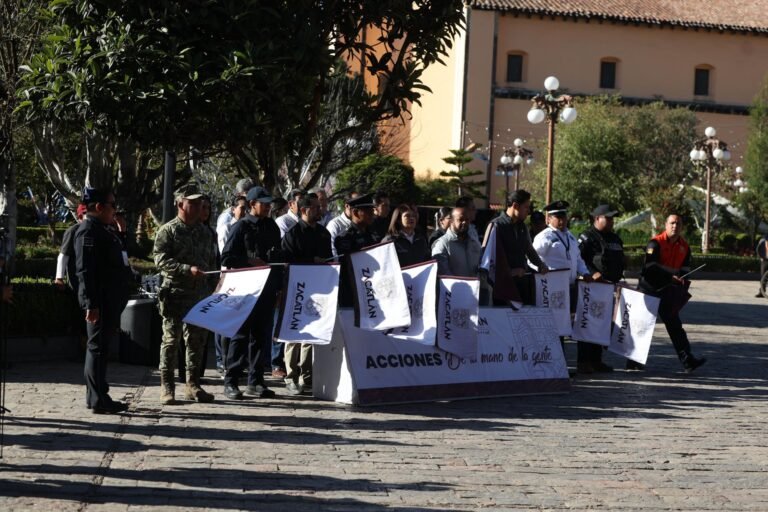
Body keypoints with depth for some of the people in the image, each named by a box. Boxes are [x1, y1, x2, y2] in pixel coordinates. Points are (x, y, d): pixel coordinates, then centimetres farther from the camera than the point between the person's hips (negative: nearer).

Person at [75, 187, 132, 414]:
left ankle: (96, 397, 22)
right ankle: (99, 400, -5)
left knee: (101, 347, 14)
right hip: (100, 302, -11)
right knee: (98, 347, -7)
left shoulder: (101, 230, 18)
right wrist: (91, 304, -24)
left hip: (109, 301, 11)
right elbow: (85, 270, -21)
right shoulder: (89, 230, -13)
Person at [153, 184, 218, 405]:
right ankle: (167, 386, 4)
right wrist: (188, 269, -23)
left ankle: (193, 385, 18)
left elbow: (212, 262, 20)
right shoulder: (168, 231, -5)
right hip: (175, 293, -6)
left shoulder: (206, 232, 14)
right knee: (171, 340, -2)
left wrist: (213, 290, 12)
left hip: (201, 295, 6)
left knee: (197, 340, 9)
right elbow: (161, 260, -14)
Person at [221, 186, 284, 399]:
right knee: (241, 334, -3)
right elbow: (226, 258, -7)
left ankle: (255, 382, 14)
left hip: (268, 289, 6)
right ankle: (231, 381, 2)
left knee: (262, 334, 7)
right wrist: (251, 262, -16)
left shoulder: (272, 227, 14)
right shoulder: (241, 226, -4)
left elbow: (279, 257, 20)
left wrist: (279, 285, 14)